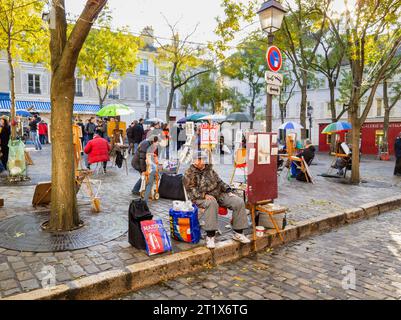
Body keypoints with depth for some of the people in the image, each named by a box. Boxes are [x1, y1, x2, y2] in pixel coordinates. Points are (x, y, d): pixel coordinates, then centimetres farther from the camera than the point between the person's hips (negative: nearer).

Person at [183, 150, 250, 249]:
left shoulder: (210, 169, 18)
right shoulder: (189, 173, 1)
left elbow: (220, 182, 23)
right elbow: (191, 190, -9)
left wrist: (228, 191, 8)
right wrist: (204, 195, -23)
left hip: (218, 194, 6)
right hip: (201, 198, -6)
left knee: (239, 202, -13)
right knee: (212, 203, -42)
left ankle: (238, 233, -5)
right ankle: (210, 236, -36)